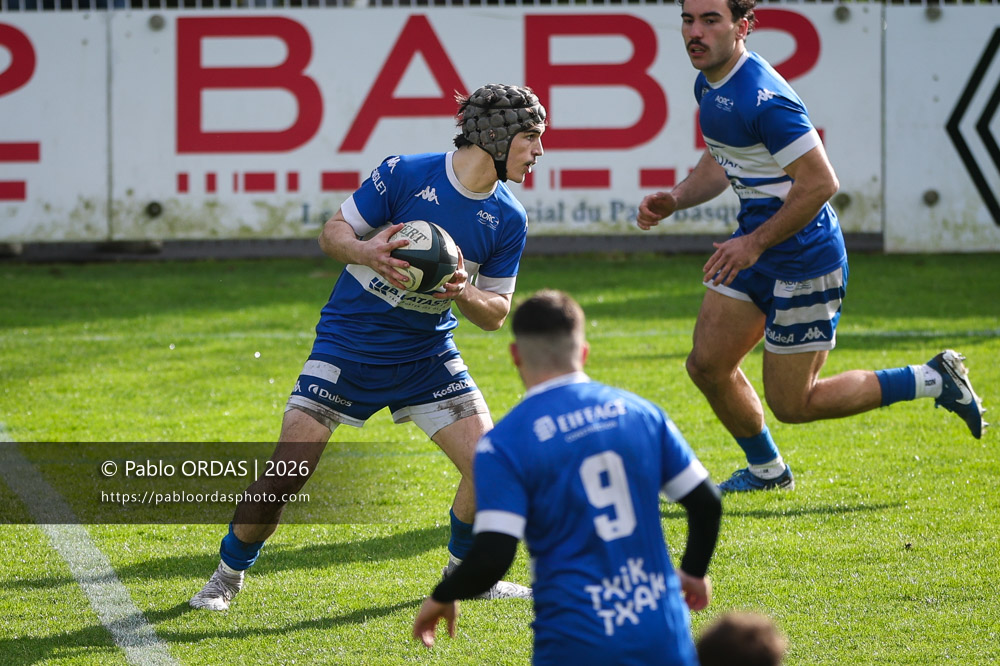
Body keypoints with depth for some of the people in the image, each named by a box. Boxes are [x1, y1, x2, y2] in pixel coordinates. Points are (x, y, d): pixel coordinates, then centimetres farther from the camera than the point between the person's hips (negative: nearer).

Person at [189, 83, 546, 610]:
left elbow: (496, 313, 4)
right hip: (349, 344, -4)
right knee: (285, 475, -9)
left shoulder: (508, 220, -3)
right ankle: (228, 576, 13)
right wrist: (366, 251, -28)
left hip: (427, 356, 4)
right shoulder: (406, 174, -14)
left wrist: (463, 293, -18)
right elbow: (332, 233, -6)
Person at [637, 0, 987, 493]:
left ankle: (932, 380, 11)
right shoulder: (708, 85, 4)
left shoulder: (762, 99, -27)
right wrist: (673, 200, 4)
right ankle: (766, 471, 32)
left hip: (805, 260, -9)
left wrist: (755, 243, -21)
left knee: (791, 405, -1)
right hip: (755, 251, 9)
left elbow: (820, 183, -26)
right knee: (707, 365, 9)